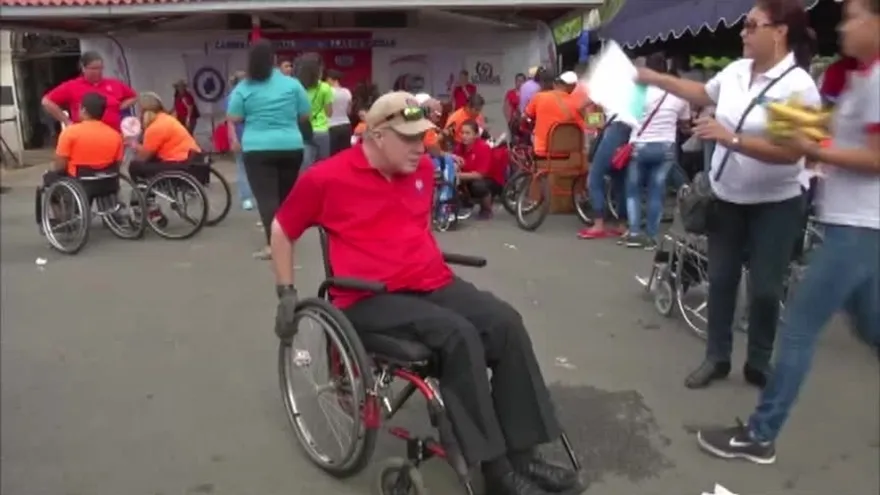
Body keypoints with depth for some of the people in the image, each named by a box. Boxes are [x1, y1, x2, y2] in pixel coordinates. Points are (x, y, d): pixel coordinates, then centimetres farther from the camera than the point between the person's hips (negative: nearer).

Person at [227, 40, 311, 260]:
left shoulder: (243, 88, -1)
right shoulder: (292, 84, 2)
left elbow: (233, 120, -2)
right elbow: (306, 115, 6)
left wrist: (235, 141, 16)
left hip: (258, 149, -2)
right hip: (291, 147, 2)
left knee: (266, 196, -4)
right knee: (286, 195, 15)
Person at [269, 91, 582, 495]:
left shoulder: (422, 168, 9)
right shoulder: (326, 178, -7)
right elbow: (282, 230, 6)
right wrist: (287, 294, 4)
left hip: (434, 283, 6)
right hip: (371, 298, -6)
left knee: (506, 323, -16)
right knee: (459, 335, -29)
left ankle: (521, 456, -10)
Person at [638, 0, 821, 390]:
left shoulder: (798, 86, -18)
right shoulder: (735, 71, -1)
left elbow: (791, 152, -26)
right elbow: (703, 94, 20)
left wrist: (731, 139, -33)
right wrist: (653, 79, 18)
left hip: (775, 204, -5)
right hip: (727, 197, 5)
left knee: (764, 289, 3)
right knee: (721, 279, 11)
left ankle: (759, 365, 23)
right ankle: (716, 357, 25)